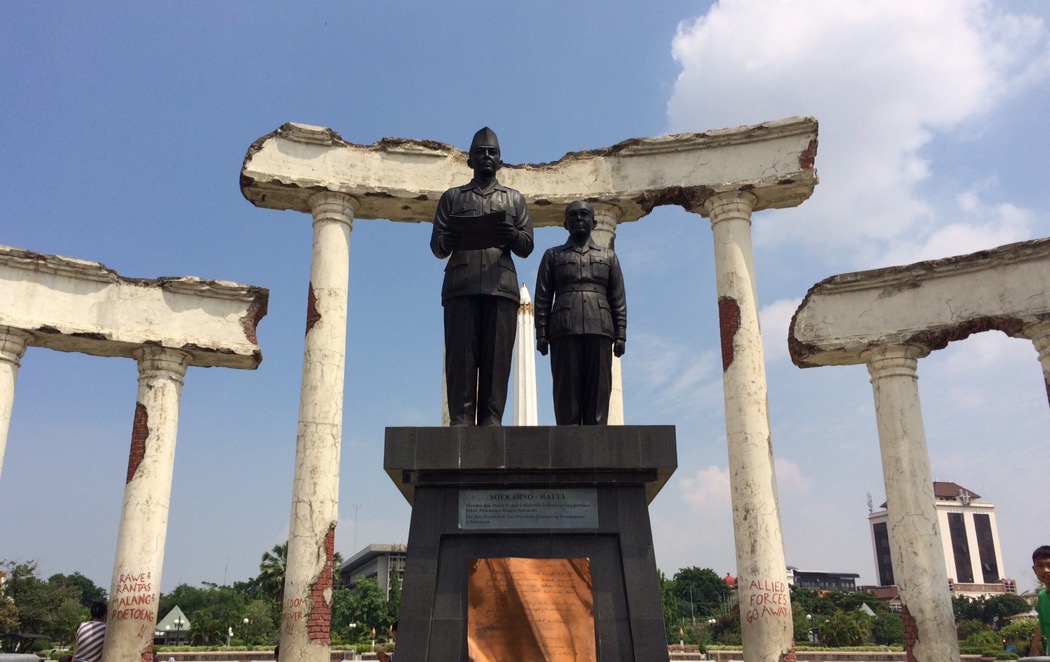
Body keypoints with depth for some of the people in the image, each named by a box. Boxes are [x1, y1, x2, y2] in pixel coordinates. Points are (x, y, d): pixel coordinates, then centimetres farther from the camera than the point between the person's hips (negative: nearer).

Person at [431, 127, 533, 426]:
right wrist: (448, 241, -12)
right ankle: (461, 421, -10)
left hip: (501, 286, 0)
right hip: (461, 286, 0)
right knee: (461, 356, -8)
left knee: (497, 357, -7)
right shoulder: (452, 197, 21)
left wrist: (512, 236, -11)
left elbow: (527, 247, 13)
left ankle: (491, 421, -9)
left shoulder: (514, 199, 23)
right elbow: (436, 246, 13)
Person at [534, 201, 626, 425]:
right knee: (567, 390, -6)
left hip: (599, 330, 1)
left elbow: (619, 299, 13)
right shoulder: (552, 255, 19)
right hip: (564, 330, -1)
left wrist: (620, 335, 2)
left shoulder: (608, 256, 21)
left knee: (598, 391, -5)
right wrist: (541, 334, -1)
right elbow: (542, 298, 10)